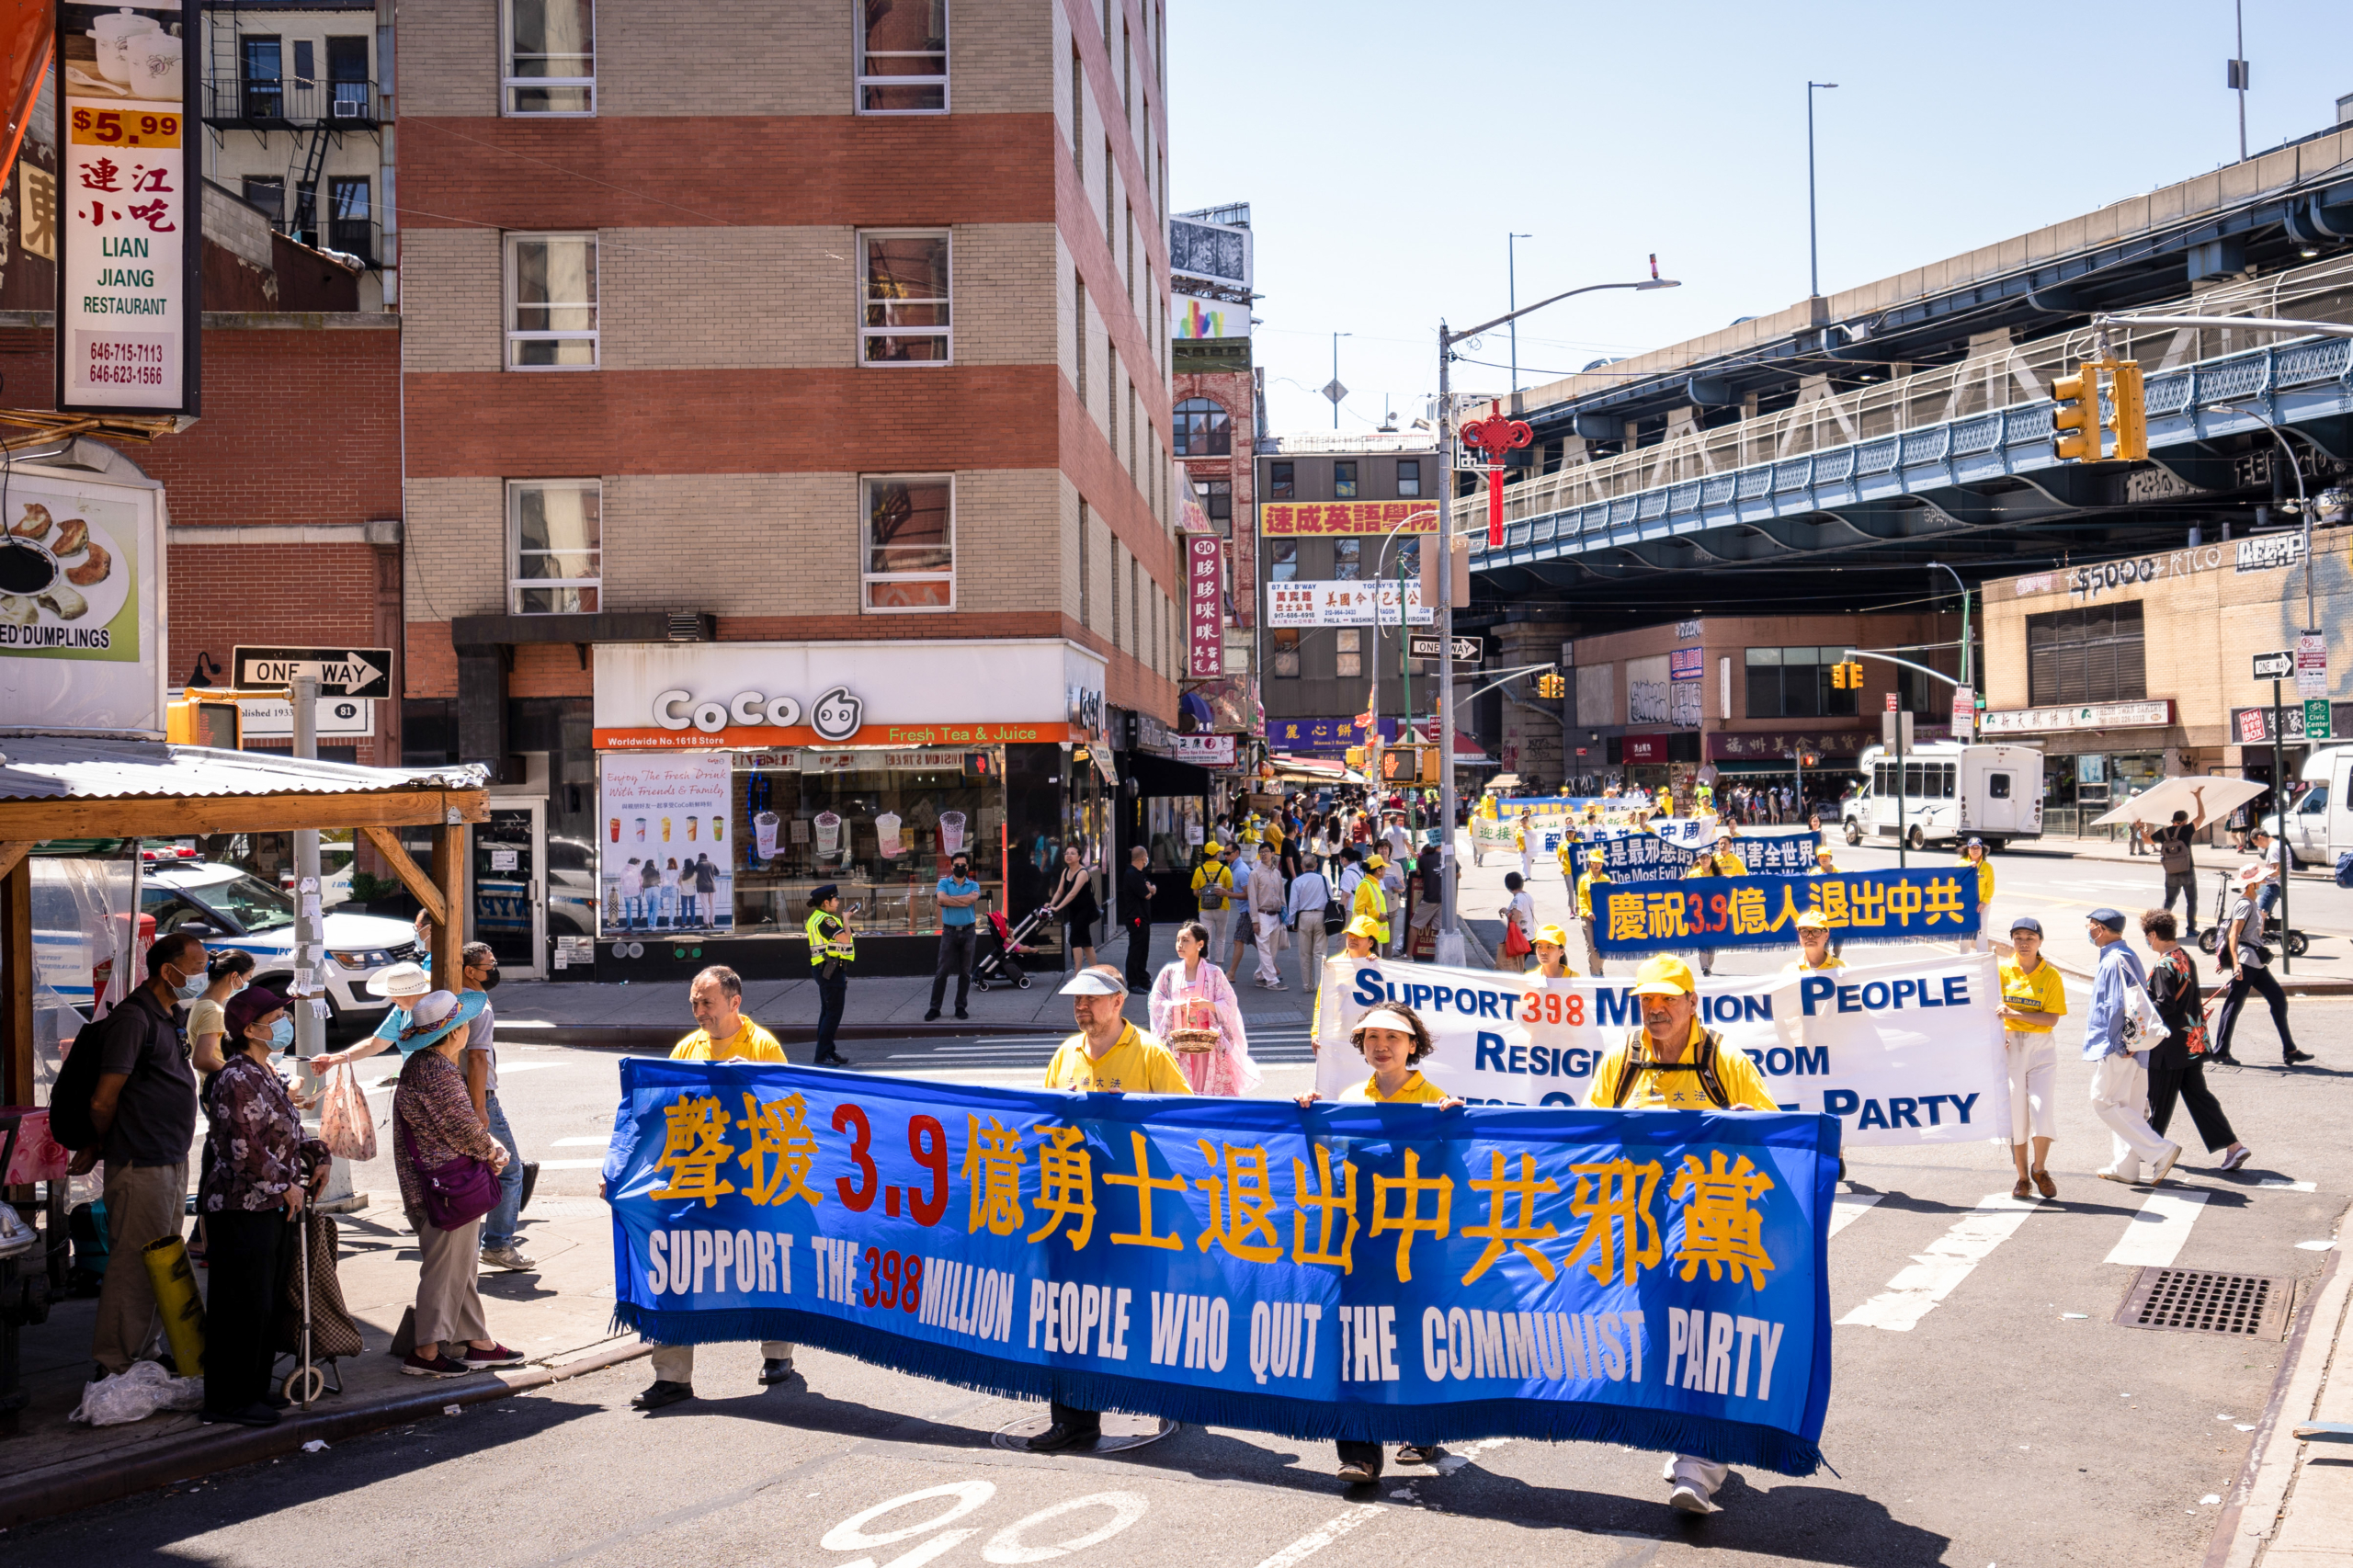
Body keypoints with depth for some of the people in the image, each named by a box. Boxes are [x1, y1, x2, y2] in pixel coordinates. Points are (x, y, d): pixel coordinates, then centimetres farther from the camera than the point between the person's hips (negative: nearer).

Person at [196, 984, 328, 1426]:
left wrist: (317, 1157, 10)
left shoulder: (264, 1074, 15)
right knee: (243, 1306, -4)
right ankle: (228, 1401, 4)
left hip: (268, 1207, 10)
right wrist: (286, 1186, -14)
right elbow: (245, 1149, -21)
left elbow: (288, 1131, 26)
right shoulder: (236, 1079, -16)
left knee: (263, 1303, 15)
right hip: (240, 1208, -10)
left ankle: (254, 1389, 24)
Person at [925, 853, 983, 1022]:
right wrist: (964, 901, -14)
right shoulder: (944, 883, 4)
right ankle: (934, 1008, 3)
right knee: (942, 971, -1)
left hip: (968, 932, 1)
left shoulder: (973, 885, 6)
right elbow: (941, 899, -18)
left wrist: (950, 899, -12)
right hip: (949, 931, -1)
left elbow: (973, 898, -17)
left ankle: (960, 1007, 14)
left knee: (965, 972, 6)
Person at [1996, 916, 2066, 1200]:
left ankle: (2040, 1169, 13)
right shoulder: (2002, 970, 2)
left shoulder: (2051, 975, -2)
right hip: (2009, 1046, 1)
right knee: (2015, 1113, 3)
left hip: (2042, 1048, -1)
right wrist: (1998, 1033, -12)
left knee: (2044, 1110, -10)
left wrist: (2016, 1014, -19)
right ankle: (2022, 1177, 15)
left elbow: (2052, 1018, -9)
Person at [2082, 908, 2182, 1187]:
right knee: (2128, 1106, 12)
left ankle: (2160, 1151, -11)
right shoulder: (2128, 955, 16)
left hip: (2117, 1048, -10)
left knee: (2104, 1103, -6)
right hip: (2132, 1047, 10)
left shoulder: (2113, 961, -17)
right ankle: (2125, 1167, 16)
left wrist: (2117, 1045, -19)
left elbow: (2118, 1006, -22)